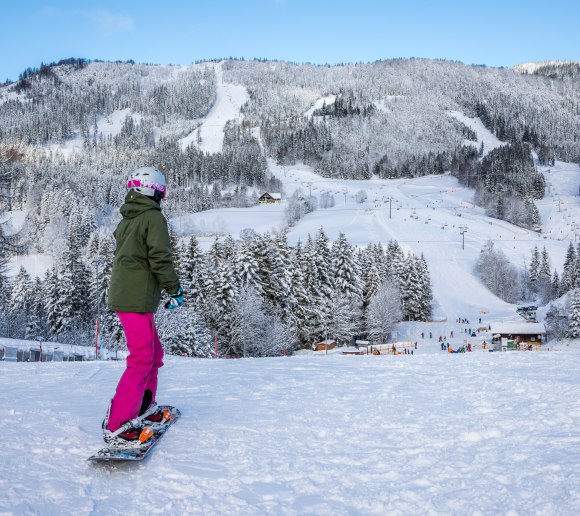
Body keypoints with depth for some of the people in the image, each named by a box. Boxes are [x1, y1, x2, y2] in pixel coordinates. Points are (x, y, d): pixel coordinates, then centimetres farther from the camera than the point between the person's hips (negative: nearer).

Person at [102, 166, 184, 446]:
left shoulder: (126, 221, 18)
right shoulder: (153, 217, -9)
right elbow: (160, 258, -16)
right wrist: (174, 288, -6)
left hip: (122, 294, 9)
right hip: (137, 299, -9)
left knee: (154, 353, 19)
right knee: (141, 359, -10)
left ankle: (143, 409, 27)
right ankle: (116, 426, -13)